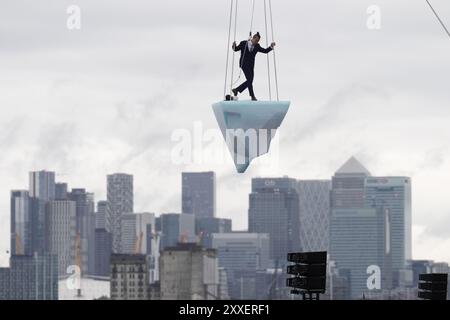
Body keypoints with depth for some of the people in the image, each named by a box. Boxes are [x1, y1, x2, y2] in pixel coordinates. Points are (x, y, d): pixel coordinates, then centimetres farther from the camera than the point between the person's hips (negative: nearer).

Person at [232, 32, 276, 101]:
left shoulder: (257, 46, 7)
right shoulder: (243, 43, -2)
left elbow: (265, 51, 7)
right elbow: (236, 49, 9)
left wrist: (271, 47, -8)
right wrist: (234, 45, -13)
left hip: (251, 66, 5)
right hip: (244, 64, -5)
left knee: (250, 81, 3)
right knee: (249, 79, -17)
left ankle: (236, 90, 18)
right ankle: (252, 96, -14)